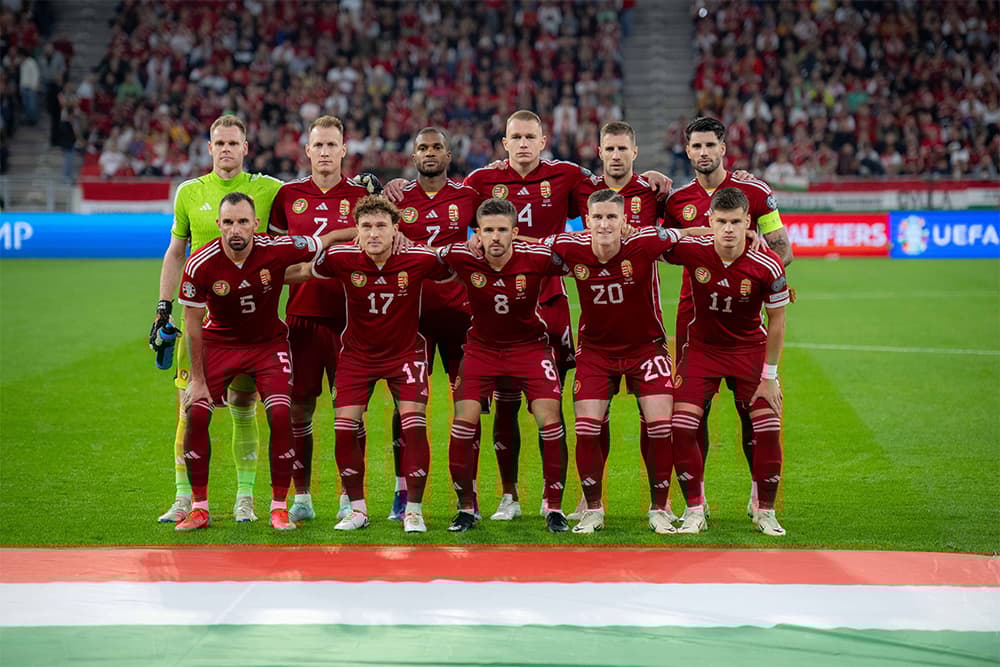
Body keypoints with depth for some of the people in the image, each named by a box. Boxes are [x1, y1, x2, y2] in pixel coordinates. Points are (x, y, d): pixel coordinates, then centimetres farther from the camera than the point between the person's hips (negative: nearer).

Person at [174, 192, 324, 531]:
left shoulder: (277, 249, -23)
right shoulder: (200, 264, -23)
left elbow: (326, 245, -5)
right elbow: (192, 323, -12)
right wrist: (198, 379, -10)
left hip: (269, 341, 0)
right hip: (219, 342, 0)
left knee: (280, 415, -14)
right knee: (196, 414, -12)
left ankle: (279, 507, -2)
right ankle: (199, 507, 2)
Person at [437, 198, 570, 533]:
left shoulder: (538, 257, -24)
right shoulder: (461, 257, -20)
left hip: (530, 345, -1)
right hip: (482, 347, 1)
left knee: (550, 420, -13)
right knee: (464, 420, -10)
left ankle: (554, 508, 1)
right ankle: (466, 507, 7)